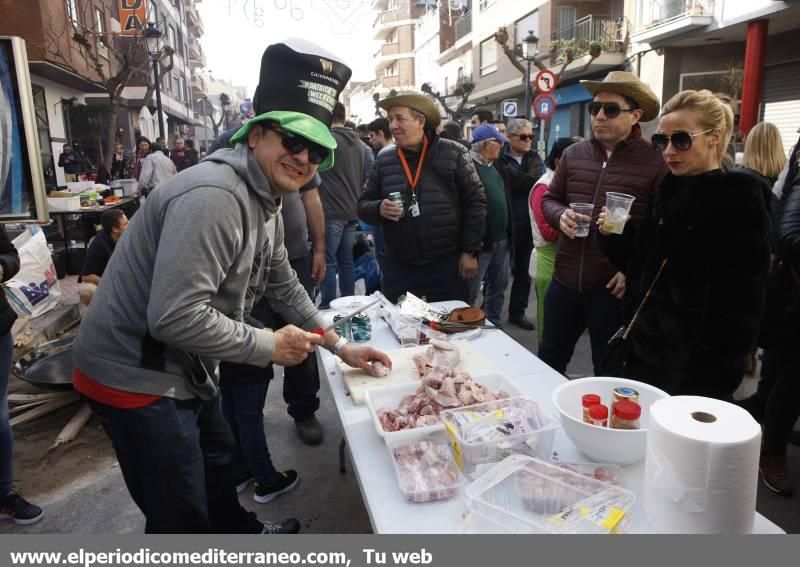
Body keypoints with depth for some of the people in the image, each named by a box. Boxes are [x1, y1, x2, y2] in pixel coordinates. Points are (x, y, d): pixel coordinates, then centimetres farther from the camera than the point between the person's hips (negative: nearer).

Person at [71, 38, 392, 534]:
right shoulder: (215, 197, -28)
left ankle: (242, 532, 55)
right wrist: (270, 346, -21)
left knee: (218, 460, 29)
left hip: (184, 368, 10)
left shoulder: (266, 202, 6)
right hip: (136, 375, -10)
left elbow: (284, 287, 15)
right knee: (183, 518, 4)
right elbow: (175, 317, -33)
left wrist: (340, 346, 14)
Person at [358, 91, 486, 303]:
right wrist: (379, 209, -13)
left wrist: (470, 252, -4)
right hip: (398, 267, 2)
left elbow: (475, 202, -1)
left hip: (447, 264, -2)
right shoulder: (383, 160, 5)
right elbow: (363, 205, 10)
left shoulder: (454, 153, -2)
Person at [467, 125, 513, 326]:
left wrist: (509, 233, 15)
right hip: (480, 241, -8)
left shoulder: (497, 166, 13)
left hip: (502, 239, 9)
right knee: (470, 292, 2)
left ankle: (494, 325, 32)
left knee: (498, 287, 18)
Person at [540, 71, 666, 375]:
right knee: (548, 361, 20)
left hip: (614, 289, -4)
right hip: (565, 281, 5)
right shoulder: (574, 154, 7)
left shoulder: (655, 162, -9)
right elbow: (550, 199, 15)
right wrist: (560, 215, -7)